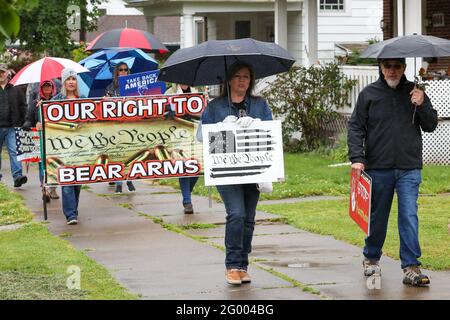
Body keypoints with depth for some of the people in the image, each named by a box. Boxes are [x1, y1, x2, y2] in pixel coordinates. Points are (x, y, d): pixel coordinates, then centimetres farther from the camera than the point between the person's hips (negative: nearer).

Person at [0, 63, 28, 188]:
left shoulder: (15, 90, 8)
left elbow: (23, 107, 10)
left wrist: (21, 123, 1)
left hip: (12, 127, -1)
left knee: (14, 152, -10)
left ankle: (17, 176, -18)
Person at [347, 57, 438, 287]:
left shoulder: (414, 92, 6)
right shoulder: (369, 94, 4)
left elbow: (430, 126, 7)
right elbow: (355, 127, 2)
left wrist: (422, 105, -11)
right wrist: (357, 158, -9)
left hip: (409, 168, 0)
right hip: (378, 167, 0)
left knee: (409, 216, -8)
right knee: (377, 216, 12)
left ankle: (411, 267, -8)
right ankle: (371, 258, 31)